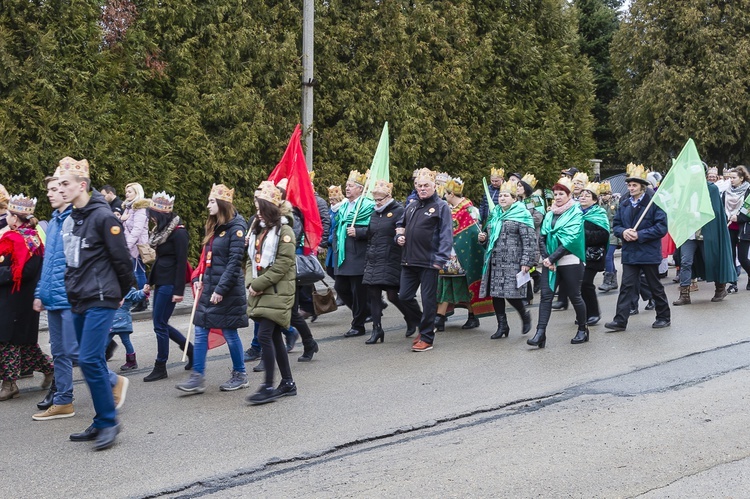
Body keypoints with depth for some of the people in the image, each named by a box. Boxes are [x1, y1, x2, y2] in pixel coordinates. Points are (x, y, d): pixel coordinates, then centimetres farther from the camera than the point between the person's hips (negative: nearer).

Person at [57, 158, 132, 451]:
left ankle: (108, 422, 0)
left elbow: (121, 259, -10)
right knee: (92, 361, 11)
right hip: (79, 301, 8)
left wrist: (121, 293, 0)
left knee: (90, 360, -11)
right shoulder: (69, 221, 11)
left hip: (100, 300, -8)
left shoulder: (103, 216, -13)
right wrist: (72, 290, 17)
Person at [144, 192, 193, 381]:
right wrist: (150, 281, 15)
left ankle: (160, 368, 5)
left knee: (160, 324, -5)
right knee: (160, 323, 12)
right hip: (160, 281, 10)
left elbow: (181, 262, -17)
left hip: (169, 283, -10)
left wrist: (179, 290, -19)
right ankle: (190, 350, 25)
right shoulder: (161, 230, 12)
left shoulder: (178, 232, -15)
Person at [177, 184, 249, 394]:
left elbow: (234, 261, -17)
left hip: (227, 290, -8)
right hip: (208, 287, 8)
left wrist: (221, 289, -19)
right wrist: (198, 278, 6)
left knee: (229, 332, 2)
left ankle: (240, 375, 18)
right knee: (200, 331, 4)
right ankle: (198, 378, 8)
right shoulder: (213, 226, 14)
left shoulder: (235, 226, -12)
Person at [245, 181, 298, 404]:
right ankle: (288, 383, 19)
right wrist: (250, 283, -1)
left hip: (277, 293, -8)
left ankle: (268, 386, -8)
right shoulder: (257, 230, 14)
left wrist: (258, 284, -15)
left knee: (264, 335, -14)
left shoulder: (284, 231, -11)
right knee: (274, 336, 11)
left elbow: (281, 266, -17)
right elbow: (251, 260, 16)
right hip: (260, 293, 8)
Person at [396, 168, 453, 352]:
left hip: (429, 261, -6)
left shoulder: (441, 207, -4)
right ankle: (424, 326, 26)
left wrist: (440, 259, -16)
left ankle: (427, 338, 10)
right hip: (409, 260, 7)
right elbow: (400, 225, 30)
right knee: (404, 296, 6)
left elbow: (446, 235, -10)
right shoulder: (411, 206, 15)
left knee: (428, 300, 0)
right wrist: (399, 237, 7)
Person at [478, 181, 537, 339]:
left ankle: (525, 316, 19)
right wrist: (484, 237, 8)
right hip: (494, 262, 7)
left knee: (511, 294, -9)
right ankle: (502, 326, 16)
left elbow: (529, 241, -10)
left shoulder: (521, 216, -4)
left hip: (512, 263, -7)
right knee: (496, 294, 5)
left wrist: (526, 262, -17)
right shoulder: (495, 215, 18)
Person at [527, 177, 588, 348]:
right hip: (549, 262, 5)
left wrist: (552, 258, -17)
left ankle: (582, 329, 22)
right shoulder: (550, 214, 13)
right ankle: (541, 333, -11)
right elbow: (542, 237, 7)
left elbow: (570, 239, -14)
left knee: (574, 296, 4)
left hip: (570, 261, -4)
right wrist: (546, 258, -9)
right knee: (546, 295, -6)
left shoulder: (575, 213, -3)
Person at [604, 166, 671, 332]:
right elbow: (615, 225, 12)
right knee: (626, 286, -1)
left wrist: (640, 235, -20)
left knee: (655, 286, 10)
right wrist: (623, 232, -11)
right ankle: (620, 321, -4)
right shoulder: (624, 205, 7)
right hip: (630, 253, 4)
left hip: (649, 252, -4)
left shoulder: (654, 203, -9)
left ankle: (664, 317, 25)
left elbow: (661, 227, -14)